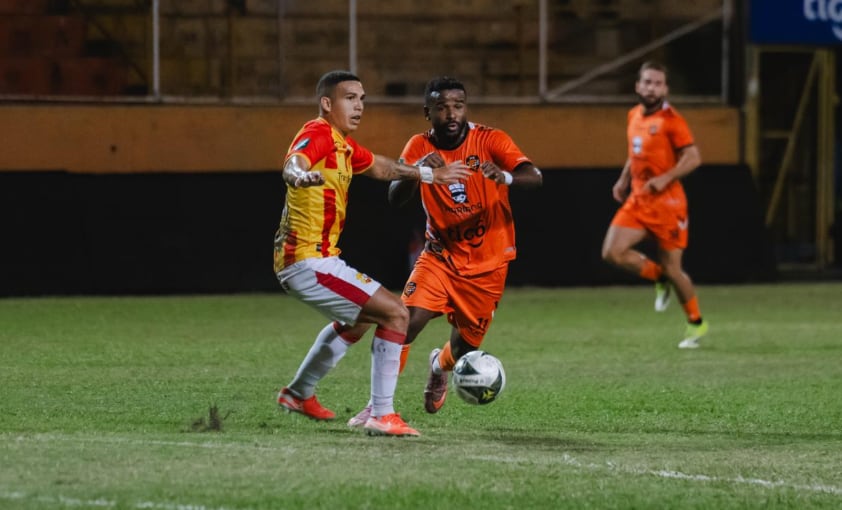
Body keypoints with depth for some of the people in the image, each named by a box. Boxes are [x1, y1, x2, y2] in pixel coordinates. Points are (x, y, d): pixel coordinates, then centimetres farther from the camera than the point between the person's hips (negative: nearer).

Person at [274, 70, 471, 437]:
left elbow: (380, 167, 32)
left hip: (300, 262, 11)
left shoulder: (343, 144, 14)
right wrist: (299, 175, -62)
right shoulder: (318, 135, -16)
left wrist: (431, 174, 37)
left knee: (359, 319, 34)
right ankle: (382, 416, -14)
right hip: (310, 263, -11)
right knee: (395, 313, -13)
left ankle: (299, 393, 43)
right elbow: (293, 162, -39)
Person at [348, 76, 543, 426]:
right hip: (440, 256, 1)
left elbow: (535, 178, -27)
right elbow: (395, 198, -20)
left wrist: (505, 177, -50)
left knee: (464, 348, 6)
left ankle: (440, 365, 44)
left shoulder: (489, 140, -14)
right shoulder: (420, 147, -7)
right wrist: (417, 170, -40)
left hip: (487, 264, -1)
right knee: (407, 321, -22)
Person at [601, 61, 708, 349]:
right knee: (612, 252, -11)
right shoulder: (634, 116, 10)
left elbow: (693, 157, -16)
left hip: (666, 203, -6)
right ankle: (660, 280, 14)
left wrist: (665, 178, -27)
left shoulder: (671, 120, -11)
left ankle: (696, 323, 21)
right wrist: (623, 180, 14)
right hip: (637, 201, 6)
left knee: (672, 268, -1)